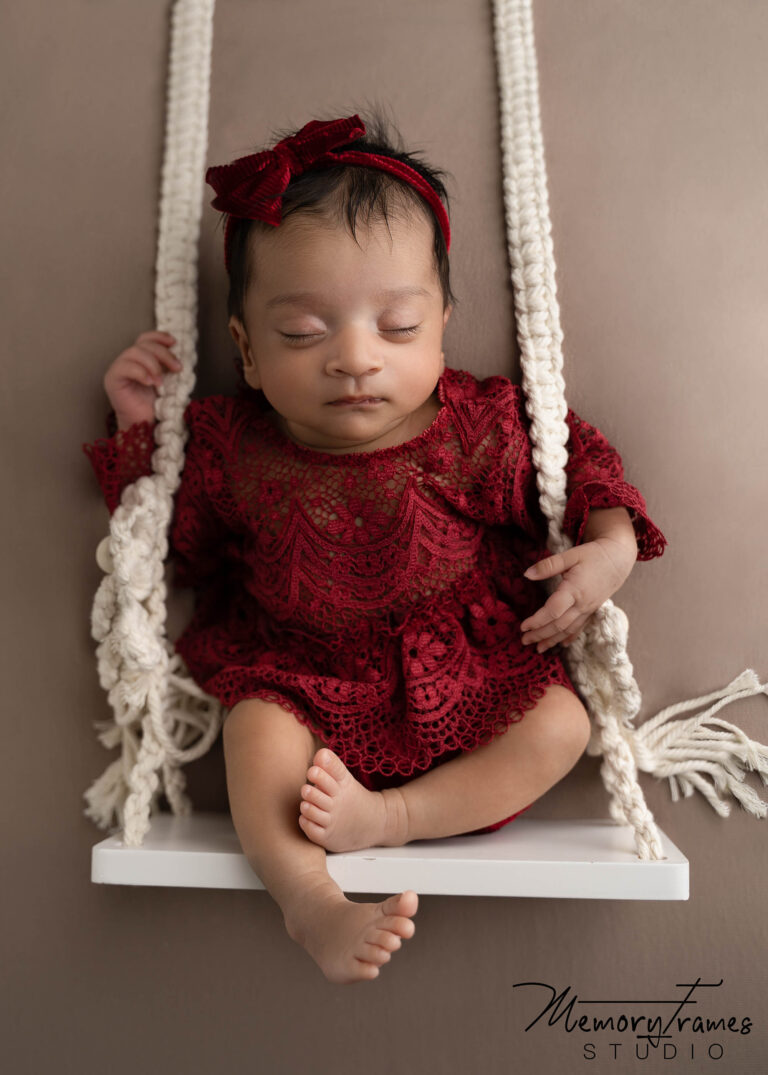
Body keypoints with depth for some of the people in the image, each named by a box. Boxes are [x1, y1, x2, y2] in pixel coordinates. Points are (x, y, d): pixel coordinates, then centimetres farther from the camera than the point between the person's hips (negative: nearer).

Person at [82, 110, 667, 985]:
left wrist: (609, 548, -13)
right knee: (256, 725, -26)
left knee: (560, 725, -16)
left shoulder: (481, 428, -12)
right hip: (305, 673, 0)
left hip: (475, 667, 1)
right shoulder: (231, 449, -10)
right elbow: (179, 543, 7)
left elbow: (580, 457, 5)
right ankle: (305, 895, -21)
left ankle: (388, 815, -19)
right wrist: (140, 429, -5)